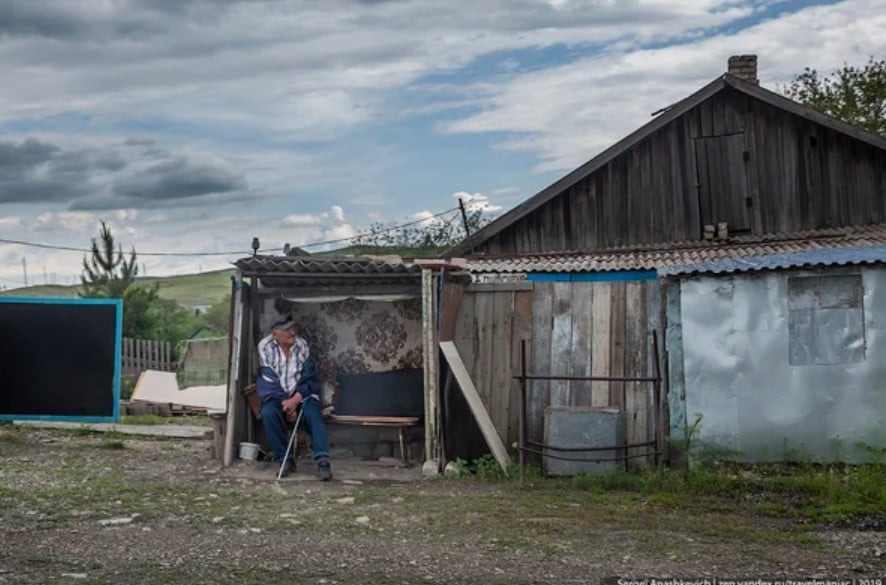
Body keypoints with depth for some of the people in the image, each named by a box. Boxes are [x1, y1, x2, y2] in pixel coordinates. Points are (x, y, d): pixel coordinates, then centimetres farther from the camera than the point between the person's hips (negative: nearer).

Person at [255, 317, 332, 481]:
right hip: (277, 396, 0)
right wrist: (284, 402, -18)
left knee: (313, 414, -30)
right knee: (268, 413, -31)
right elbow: (268, 380, -9)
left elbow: (310, 379, -4)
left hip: (301, 394, 0)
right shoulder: (265, 346, -6)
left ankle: (323, 461, -39)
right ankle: (286, 459, -20)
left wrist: (296, 400, -18)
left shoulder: (302, 345, -3)